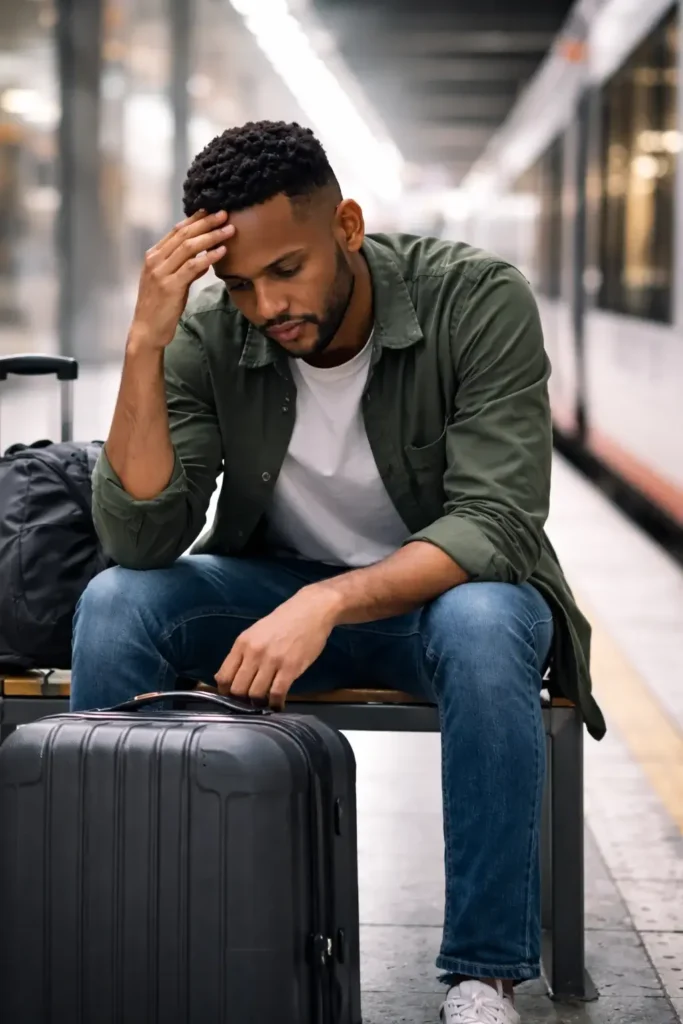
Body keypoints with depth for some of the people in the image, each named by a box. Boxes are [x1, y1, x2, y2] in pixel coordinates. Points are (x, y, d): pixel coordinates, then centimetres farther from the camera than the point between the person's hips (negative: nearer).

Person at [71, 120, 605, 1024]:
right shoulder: (208, 338, -13)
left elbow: (496, 524, -27)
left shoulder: (478, 301, -20)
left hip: (445, 585, -2)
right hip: (278, 590, 3)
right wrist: (144, 344, -30)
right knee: (113, 604, -23)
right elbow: (140, 540, -19)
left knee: (481, 625, -38)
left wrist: (325, 605, -41)